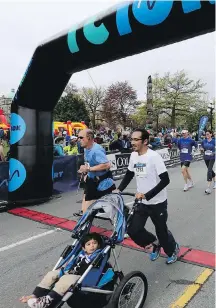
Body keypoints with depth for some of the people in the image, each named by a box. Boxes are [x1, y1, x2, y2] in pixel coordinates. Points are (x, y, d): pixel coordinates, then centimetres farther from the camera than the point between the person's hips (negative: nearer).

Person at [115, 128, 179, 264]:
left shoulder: (154, 156, -21)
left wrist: (147, 195, -28)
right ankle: (155, 243, 32)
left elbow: (165, 180, -23)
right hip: (142, 202, 6)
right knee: (133, 230, 2)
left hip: (157, 203, -6)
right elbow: (129, 175, 14)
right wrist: (119, 190, 3)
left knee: (161, 230, 10)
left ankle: (173, 249, 44)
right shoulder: (134, 156, 0)